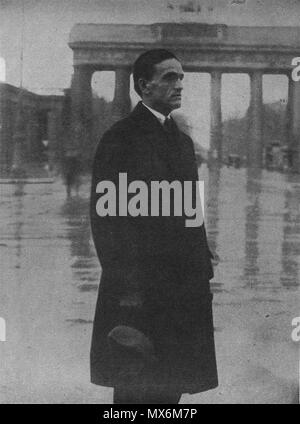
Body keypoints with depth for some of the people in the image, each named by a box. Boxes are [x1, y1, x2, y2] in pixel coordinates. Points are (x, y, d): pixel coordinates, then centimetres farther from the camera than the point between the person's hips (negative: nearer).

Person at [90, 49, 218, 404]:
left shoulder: (182, 140, 16)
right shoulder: (120, 139, -9)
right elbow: (105, 217, -14)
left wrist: (204, 275, 12)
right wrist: (127, 290, -18)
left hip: (183, 291, 7)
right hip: (139, 292, -7)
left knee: (170, 389, 14)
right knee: (136, 390, 3)